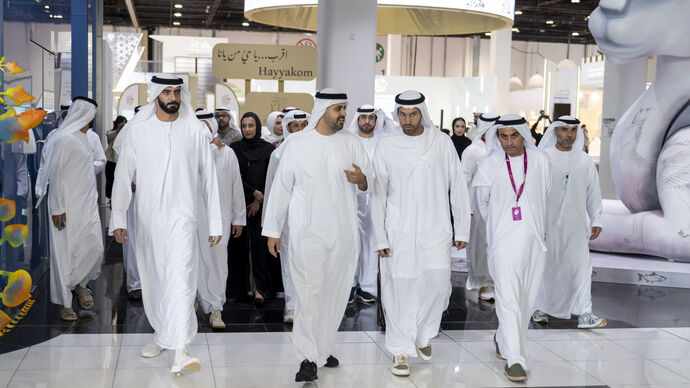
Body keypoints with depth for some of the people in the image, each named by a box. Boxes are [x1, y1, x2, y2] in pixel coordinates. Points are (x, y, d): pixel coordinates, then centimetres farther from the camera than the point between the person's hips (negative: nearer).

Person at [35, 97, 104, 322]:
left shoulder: (83, 137, 13)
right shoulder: (65, 139, -14)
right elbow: (56, 174, -16)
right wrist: (57, 208, -18)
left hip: (87, 203, 8)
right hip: (68, 206, -8)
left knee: (94, 246, 2)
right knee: (66, 251, -1)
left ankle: (79, 283, 25)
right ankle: (65, 302, 8)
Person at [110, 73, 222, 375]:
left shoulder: (196, 130, 1)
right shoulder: (136, 130, 2)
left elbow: (208, 178, 5)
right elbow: (123, 176, 3)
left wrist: (215, 222, 4)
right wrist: (118, 218, -6)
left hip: (182, 217, -2)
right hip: (147, 219, 2)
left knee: (181, 280, -14)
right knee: (152, 281, 12)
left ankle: (180, 352, -19)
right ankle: (161, 335, 32)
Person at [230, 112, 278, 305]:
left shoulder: (268, 148, 2)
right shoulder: (235, 148, 5)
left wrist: (259, 201, -5)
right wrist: (254, 192, -9)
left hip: (261, 203, -1)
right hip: (241, 201, 1)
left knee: (259, 243, -3)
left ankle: (261, 288, 1)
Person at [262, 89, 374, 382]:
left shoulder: (351, 143, 7)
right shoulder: (297, 144, 1)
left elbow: (371, 180, 11)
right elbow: (281, 187, 3)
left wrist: (362, 179, -14)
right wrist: (273, 230, 3)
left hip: (342, 232, 3)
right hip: (308, 231, -3)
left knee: (335, 292, 10)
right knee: (310, 292, -10)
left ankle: (323, 347, 26)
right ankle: (309, 358, -3)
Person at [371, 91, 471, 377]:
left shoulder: (442, 143, 4)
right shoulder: (387, 146, 3)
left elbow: (458, 187, 7)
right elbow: (378, 195, 5)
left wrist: (463, 229, 4)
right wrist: (380, 238, 0)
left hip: (435, 229, 0)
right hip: (398, 232, 0)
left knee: (437, 280, -12)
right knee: (400, 288, -1)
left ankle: (423, 334, 14)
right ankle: (401, 350, 13)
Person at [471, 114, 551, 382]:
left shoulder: (540, 161, 4)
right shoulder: (489, 164, -2)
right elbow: (482, 202, 11)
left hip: (535, 240, 3)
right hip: (504, 241, -3)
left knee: (527, 298, 10)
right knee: (509, 298, -10)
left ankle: (503, 340, 30)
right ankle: (514, 358, -5)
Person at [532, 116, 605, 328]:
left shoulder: (585, 161, 7)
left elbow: (594, 192, 11)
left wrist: (596, 220, 8)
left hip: (576, 224, 2)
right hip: (548, 223, -2)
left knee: (581, 265, -3)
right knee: (545, 265, 7)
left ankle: (584, 313, -1)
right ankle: (541, 307, 23)